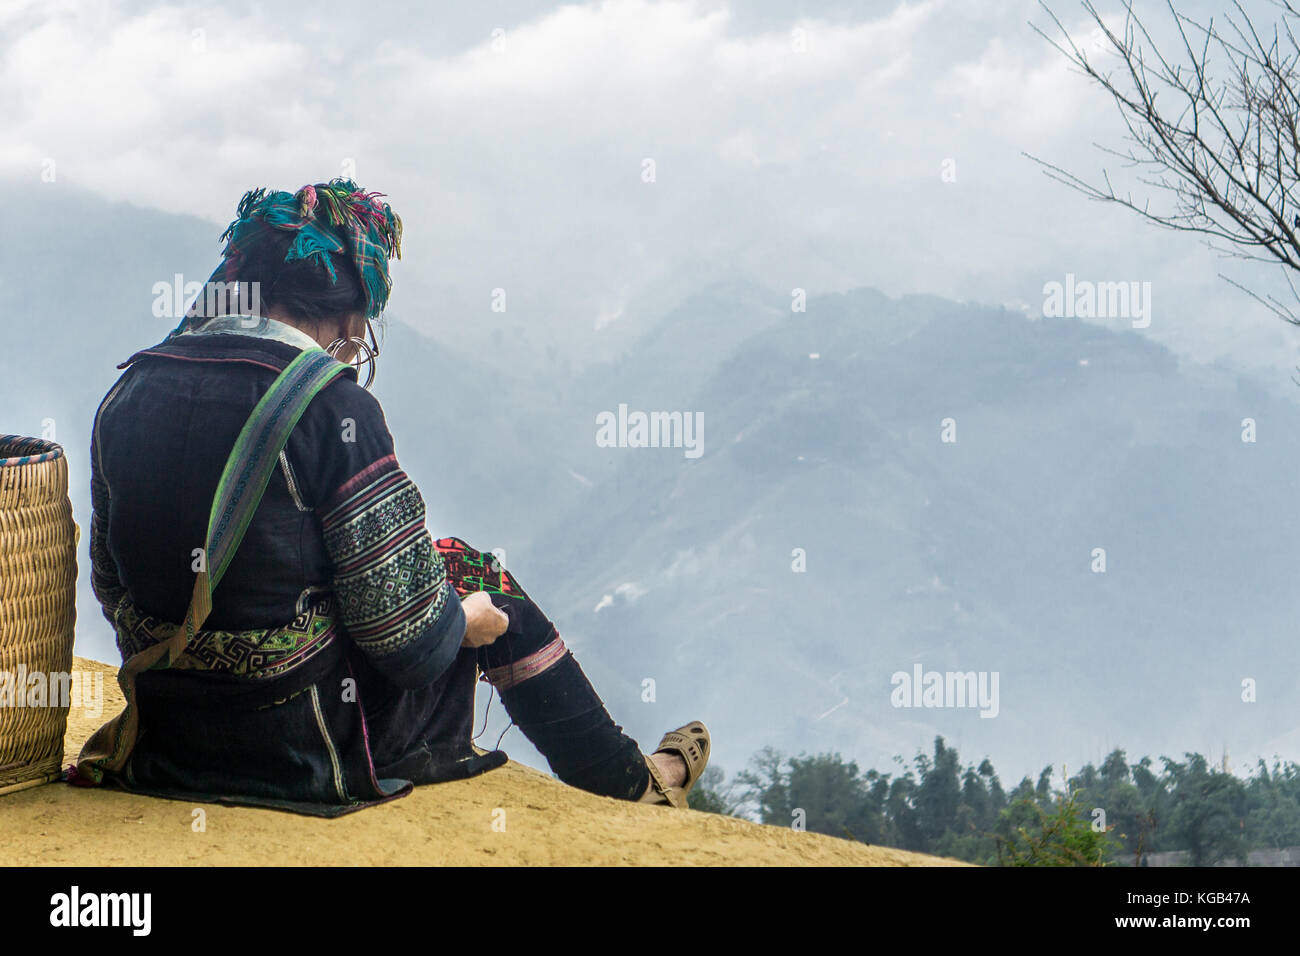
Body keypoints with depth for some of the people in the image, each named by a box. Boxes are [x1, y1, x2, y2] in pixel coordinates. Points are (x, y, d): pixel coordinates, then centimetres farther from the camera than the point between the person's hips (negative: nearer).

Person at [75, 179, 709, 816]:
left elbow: (112, 589, 10)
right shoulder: (330, 406, -19)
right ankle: (629, 781, 35)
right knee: (471, 571, 20)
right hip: (311, 759, -6)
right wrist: (472, 618, 5)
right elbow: (408, 636, -17)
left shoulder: (128, 394, 0)